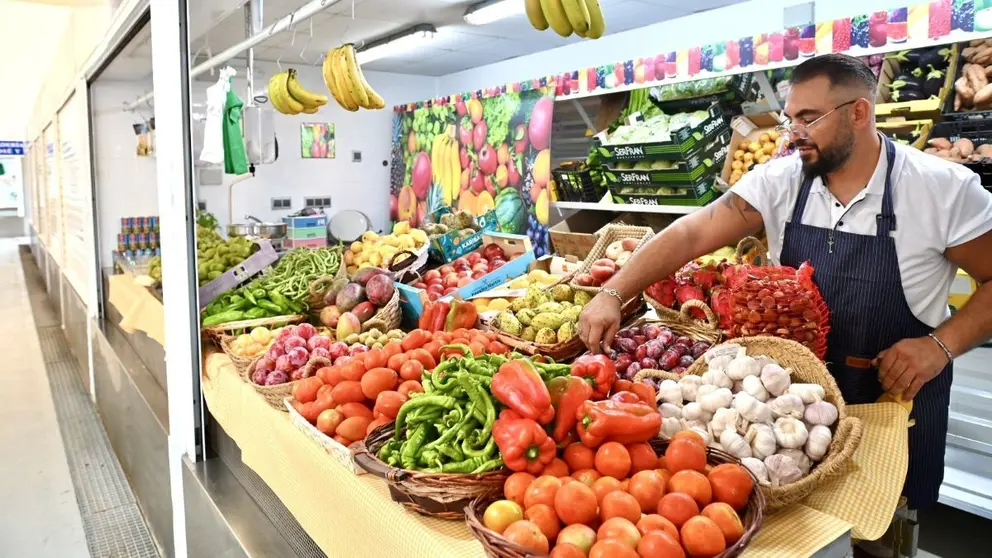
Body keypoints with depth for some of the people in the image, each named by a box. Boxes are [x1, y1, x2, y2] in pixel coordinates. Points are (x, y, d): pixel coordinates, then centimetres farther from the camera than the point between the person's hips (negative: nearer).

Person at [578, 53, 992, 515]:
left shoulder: (944, 188, -14)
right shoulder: (778, 181, -9)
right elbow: (693, 233, -17)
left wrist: (942, 344, -21)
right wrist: (613, 292, -27)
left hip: (896, 399, -2)